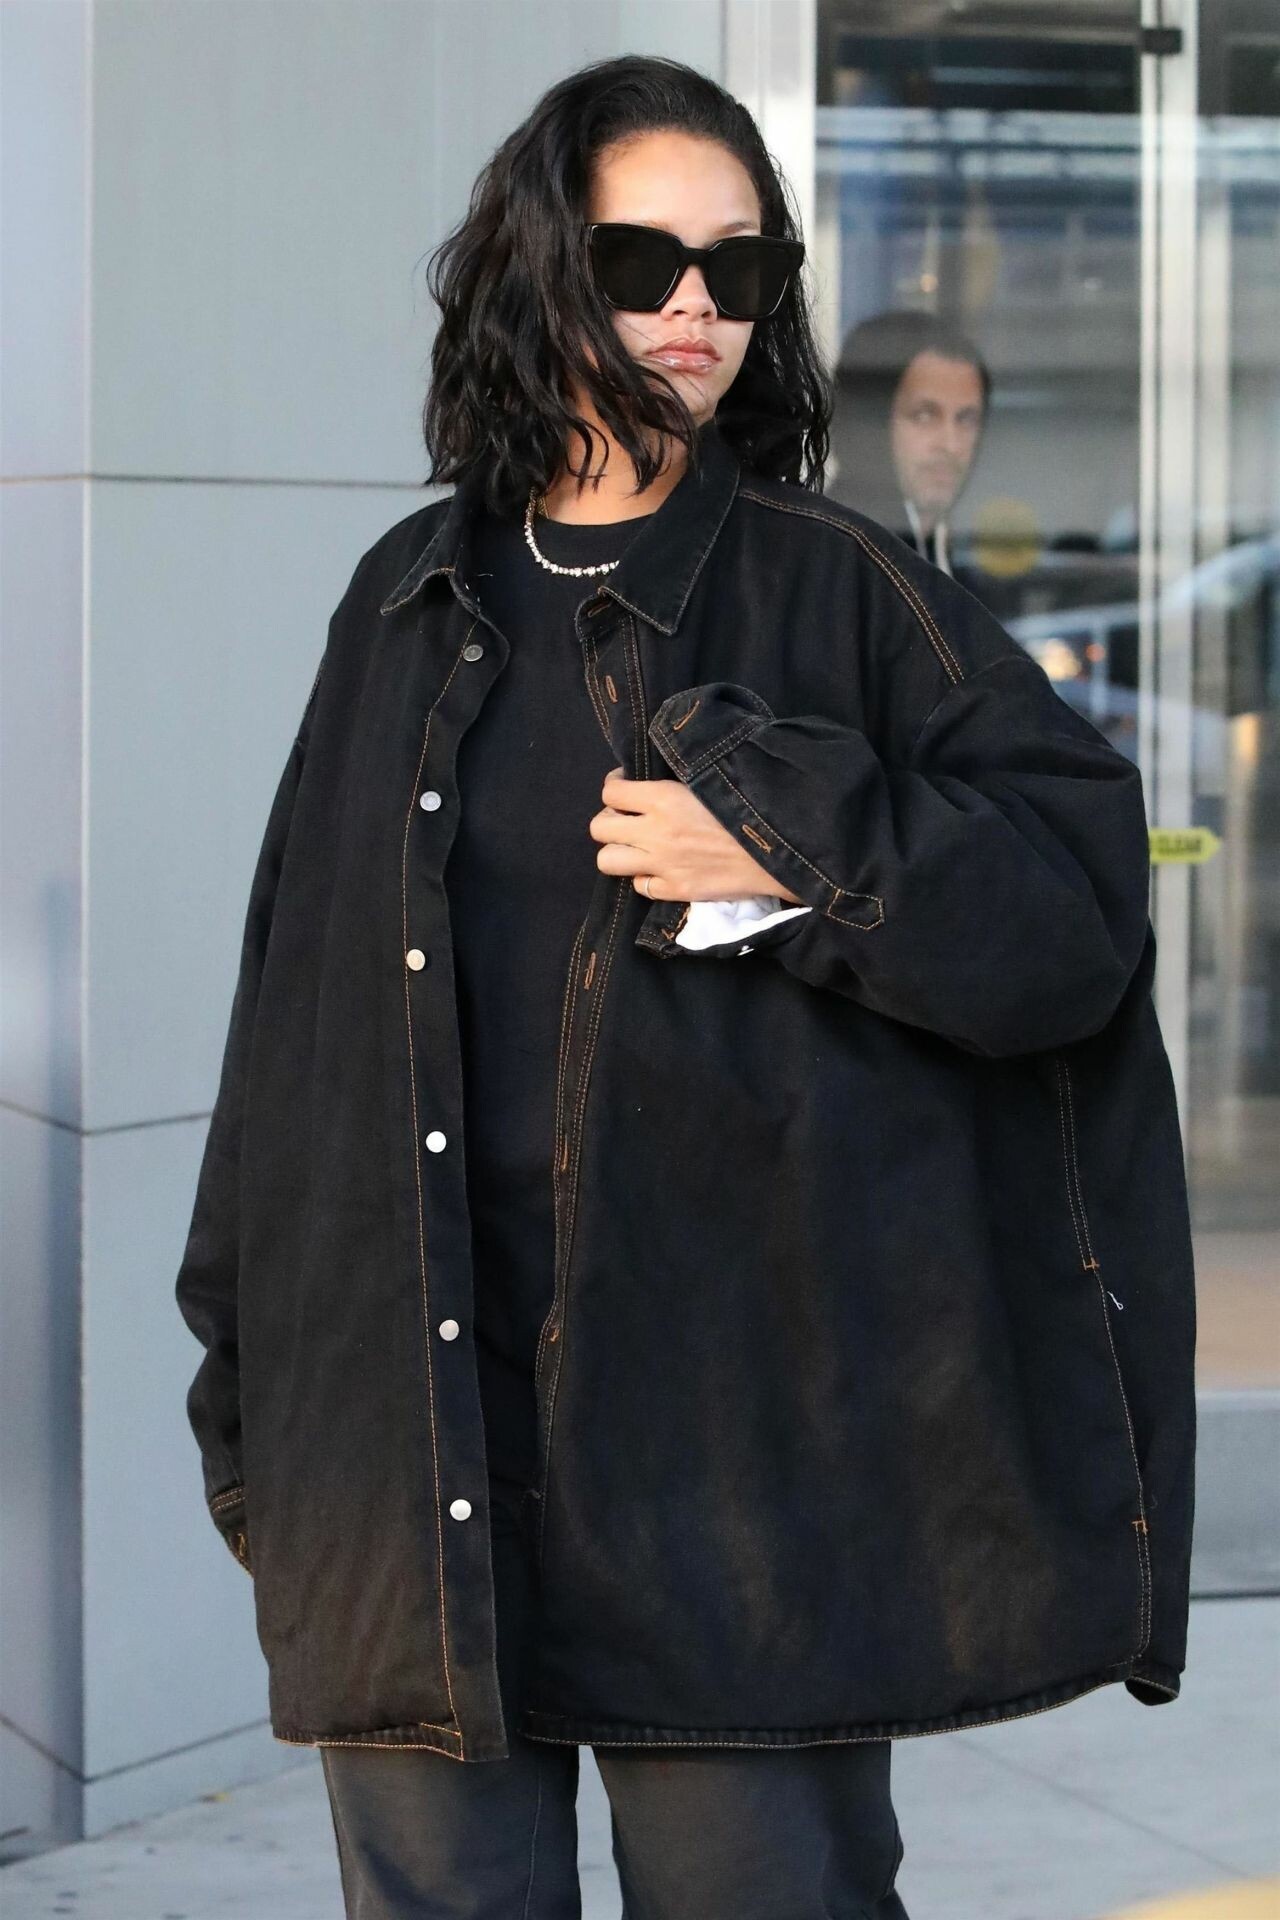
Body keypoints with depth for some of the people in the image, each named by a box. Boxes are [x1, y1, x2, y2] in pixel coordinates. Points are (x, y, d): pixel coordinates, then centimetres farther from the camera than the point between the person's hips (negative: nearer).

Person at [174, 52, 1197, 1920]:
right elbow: (301, 993, 13)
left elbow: (1082, 909, -2)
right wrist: (246, 1378, 11)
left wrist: (809, 854, -15)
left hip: (734, 1448, -3)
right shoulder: (411, 607, 12)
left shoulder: (840, 595, 3)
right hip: (411, 1430, 3)